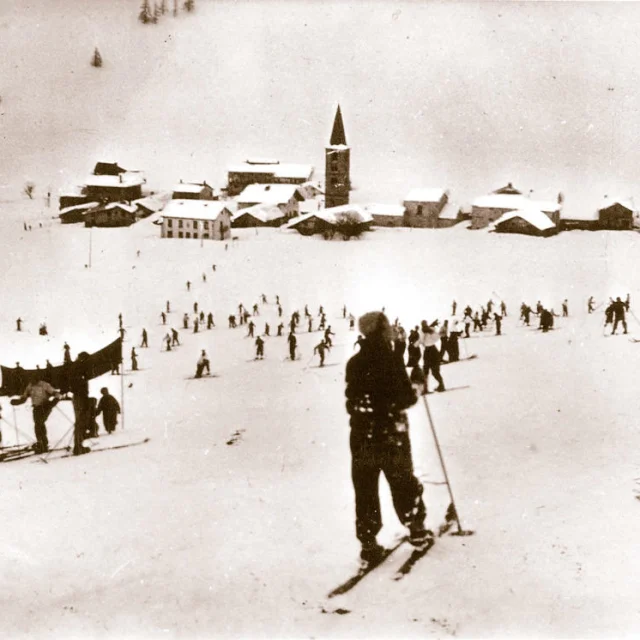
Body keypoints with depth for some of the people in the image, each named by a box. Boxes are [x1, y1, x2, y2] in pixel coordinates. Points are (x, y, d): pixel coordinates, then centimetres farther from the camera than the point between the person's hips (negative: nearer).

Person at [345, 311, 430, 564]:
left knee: (365, 489, 7)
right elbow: (406, 398, -14)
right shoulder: (390, 360, -15)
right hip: (391, 432, -3)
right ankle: (416, 529, 24)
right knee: (403, 482, 15)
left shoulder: (354, 364, -1)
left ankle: (368, 542, 4)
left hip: (361, 434, 3)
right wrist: (416, 390, 7)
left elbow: (351, 398, 8)